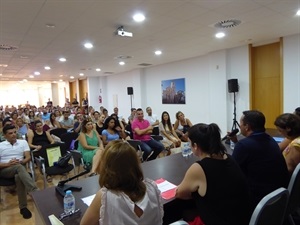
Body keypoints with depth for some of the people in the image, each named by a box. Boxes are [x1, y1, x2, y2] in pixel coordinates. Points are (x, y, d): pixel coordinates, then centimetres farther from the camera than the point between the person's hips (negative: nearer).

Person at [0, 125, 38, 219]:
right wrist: (8, 164, -17)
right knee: (19, 167, -38)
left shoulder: (23, 142, 12)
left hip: (19, 167, 1)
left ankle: (23, 207, -34)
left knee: (18, 177, -38)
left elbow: (28, 157, 4)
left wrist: (20, 162, -16)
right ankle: (35, 192, -52)